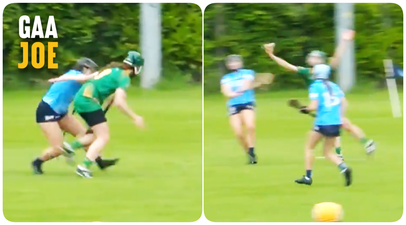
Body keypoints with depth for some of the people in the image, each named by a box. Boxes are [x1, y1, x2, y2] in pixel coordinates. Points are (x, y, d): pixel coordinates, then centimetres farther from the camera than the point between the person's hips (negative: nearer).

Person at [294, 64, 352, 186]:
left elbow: (314, 106, -13)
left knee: (309, 148, 13)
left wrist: (305, 109, 6)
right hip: (336, 122, 6)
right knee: (328, 152, 15)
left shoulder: (315, 86, -5)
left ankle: (308, 177, 9)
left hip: (322, 122, -6)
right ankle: (344, 168, -11)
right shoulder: (334, 86, 13)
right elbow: (344, 103, 9)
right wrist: (340, 117, 17)